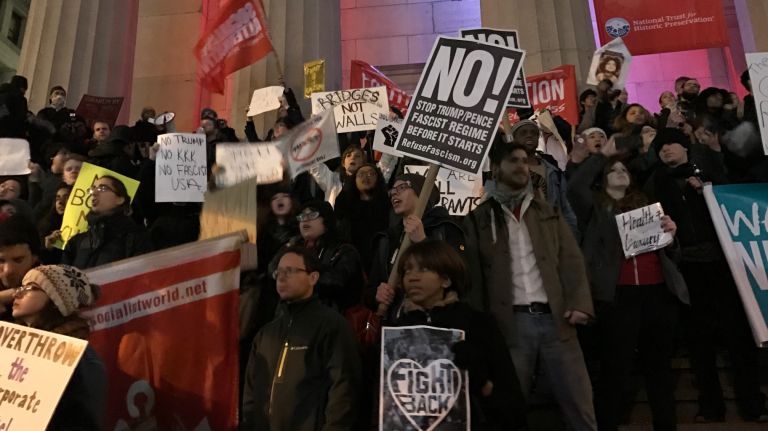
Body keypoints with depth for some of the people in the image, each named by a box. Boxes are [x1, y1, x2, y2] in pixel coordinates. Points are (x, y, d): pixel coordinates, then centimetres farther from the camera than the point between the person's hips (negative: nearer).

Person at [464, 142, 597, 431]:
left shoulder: (549, 213, 15)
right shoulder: (479, 219, 7)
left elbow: (572, 262, 8)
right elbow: (474, 277, 4)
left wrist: (579, 303, -7)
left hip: (554, 318, 2)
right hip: (510, 323, -2)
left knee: (580, 406, 6)